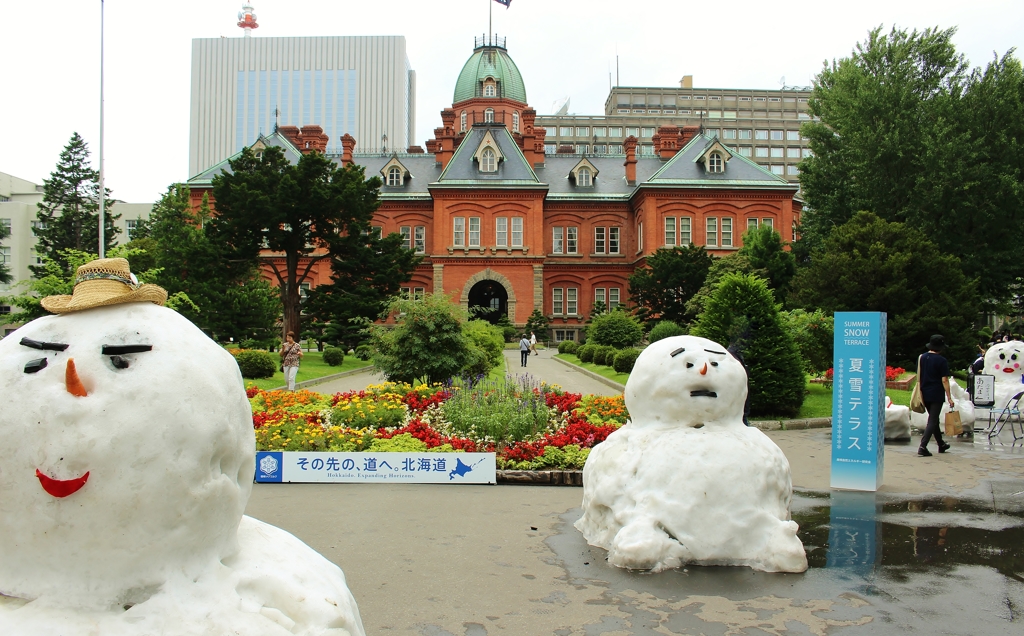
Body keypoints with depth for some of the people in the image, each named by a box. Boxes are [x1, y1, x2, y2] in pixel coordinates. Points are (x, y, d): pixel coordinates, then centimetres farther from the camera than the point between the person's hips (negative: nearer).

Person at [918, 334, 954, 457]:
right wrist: (949, 397, -10)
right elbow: (944, 380, -13)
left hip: (925, 394, 6)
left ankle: (941, 444, 32)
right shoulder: (941, 361, -12)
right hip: (936, 395, -6)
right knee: (932, 421, -4)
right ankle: (922, 447, -15)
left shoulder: (922, 358, 6)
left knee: (933, 419, 19)